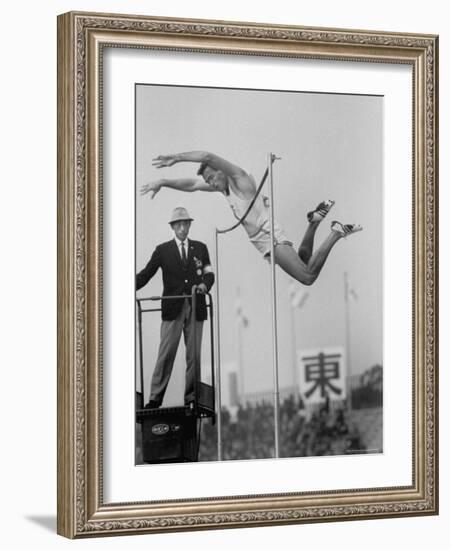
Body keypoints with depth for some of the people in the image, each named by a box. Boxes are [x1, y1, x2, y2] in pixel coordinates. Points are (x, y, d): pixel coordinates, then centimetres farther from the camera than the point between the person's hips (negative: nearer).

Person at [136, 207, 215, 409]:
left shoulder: (200, 248, 14)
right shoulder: (163, 250, 9)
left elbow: (209, 273, 10)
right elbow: (146, 274, 4)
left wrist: (204, 284, -12)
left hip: (195, 308, 2)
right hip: (172, 308, -2)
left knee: (194, 354, 2)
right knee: (166, 354, -6)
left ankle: (191, 397, 8)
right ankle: (155, 398, -5)